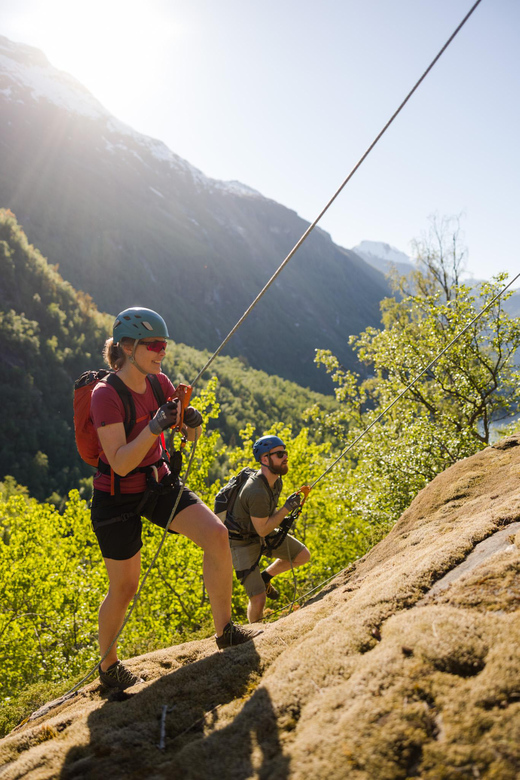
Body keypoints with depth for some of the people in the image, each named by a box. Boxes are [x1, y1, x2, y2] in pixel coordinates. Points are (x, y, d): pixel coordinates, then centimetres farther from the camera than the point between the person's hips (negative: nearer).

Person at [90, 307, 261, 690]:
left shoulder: (159, 383, -2)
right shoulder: (106, 395, -20)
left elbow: (191, 437, 5)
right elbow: (120, 463, -25)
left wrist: (192, 421, -18)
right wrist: (154, 427, -38)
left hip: (159, 482, 5)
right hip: (118, 496, -5)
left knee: (216, 534, -15)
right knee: (124, 588, 5)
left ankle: (225, 630, 2)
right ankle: (108, 665, 32)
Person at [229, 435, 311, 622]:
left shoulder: (276, 481, -6)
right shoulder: (256, 492, -36)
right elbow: (263, 529, -26)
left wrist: (283, 520, 0)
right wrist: (286, 508, -27)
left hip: (263, 532, 8)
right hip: (244, 541, -8)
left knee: (303, 556, 7)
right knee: (259, 600, -12)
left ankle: (265, 577, 24)